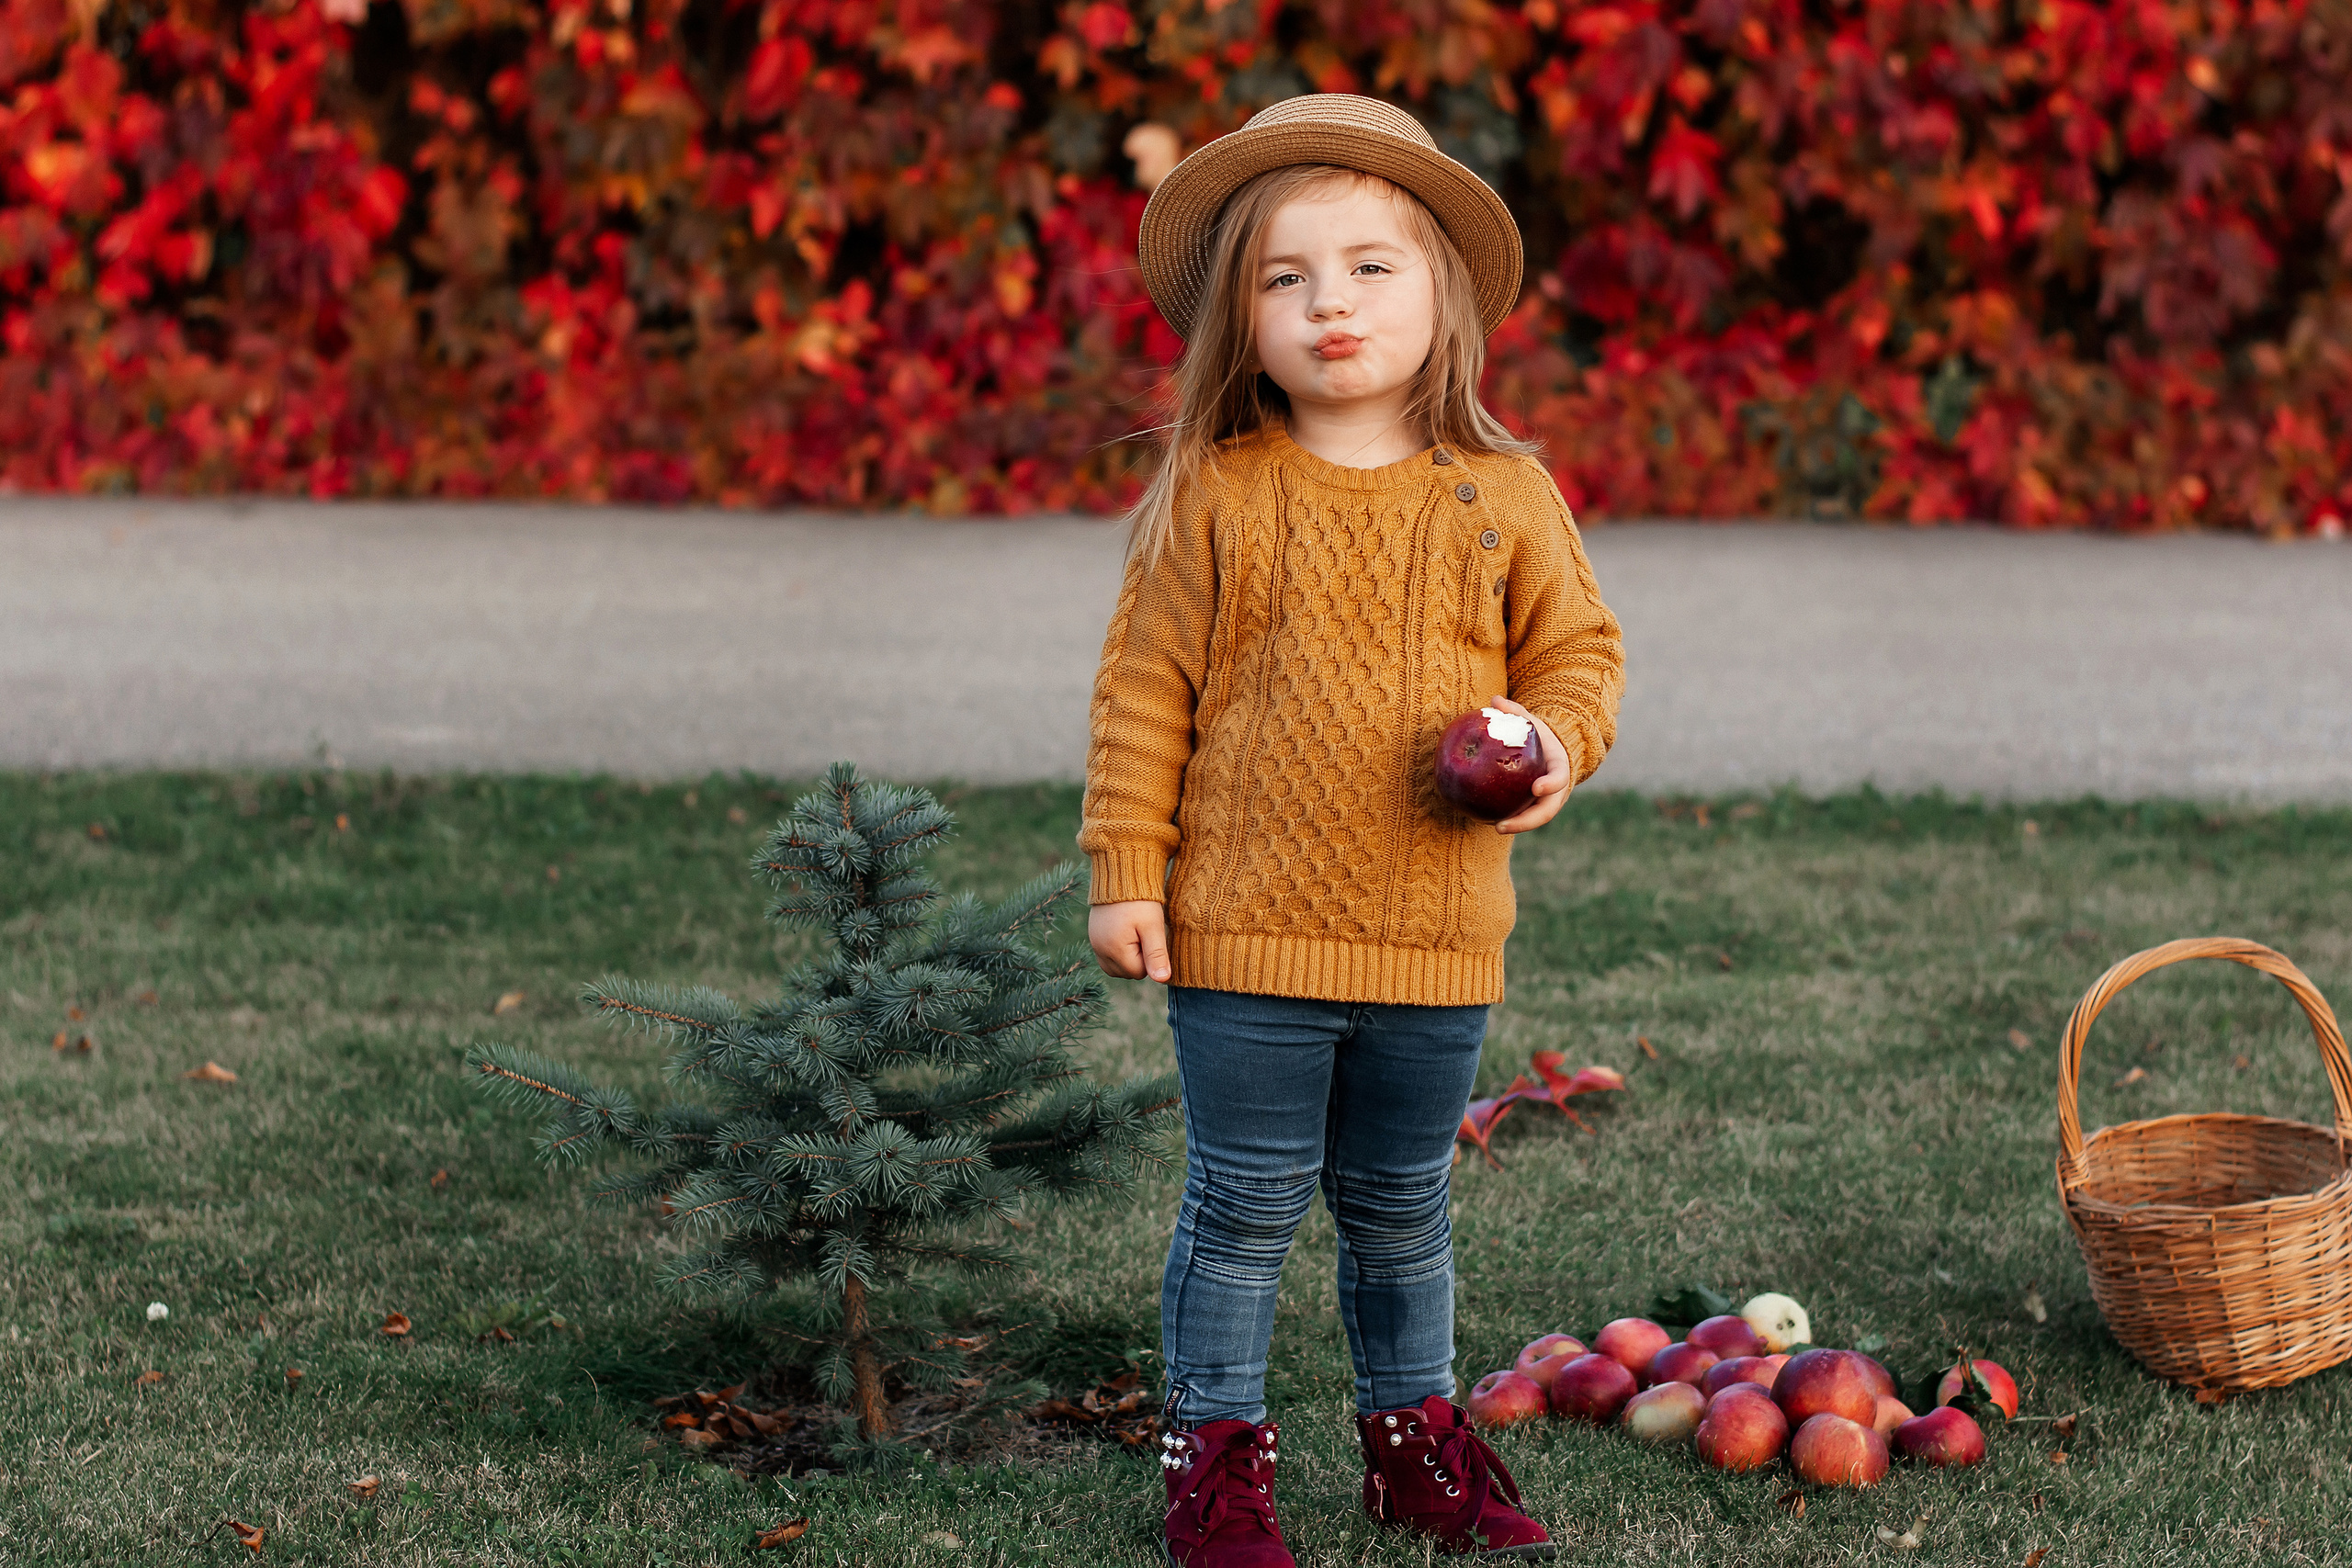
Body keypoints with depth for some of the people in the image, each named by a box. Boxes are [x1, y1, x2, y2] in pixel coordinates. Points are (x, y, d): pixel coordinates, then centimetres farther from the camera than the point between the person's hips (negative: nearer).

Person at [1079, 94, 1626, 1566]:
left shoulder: (1503, 495, 0)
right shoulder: (1212, 500, -5)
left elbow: (1579, 645, 10)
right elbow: (1145, 685, -1)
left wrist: (1557, 738, -11)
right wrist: (1124, 867, -3)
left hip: (1436, 939, 2)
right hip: (1247, 931, -2)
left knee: (1401, 1206, 17)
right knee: (1246, 1204, 4)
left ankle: (1414, 1427, 33)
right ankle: (1217, 1449, 18)